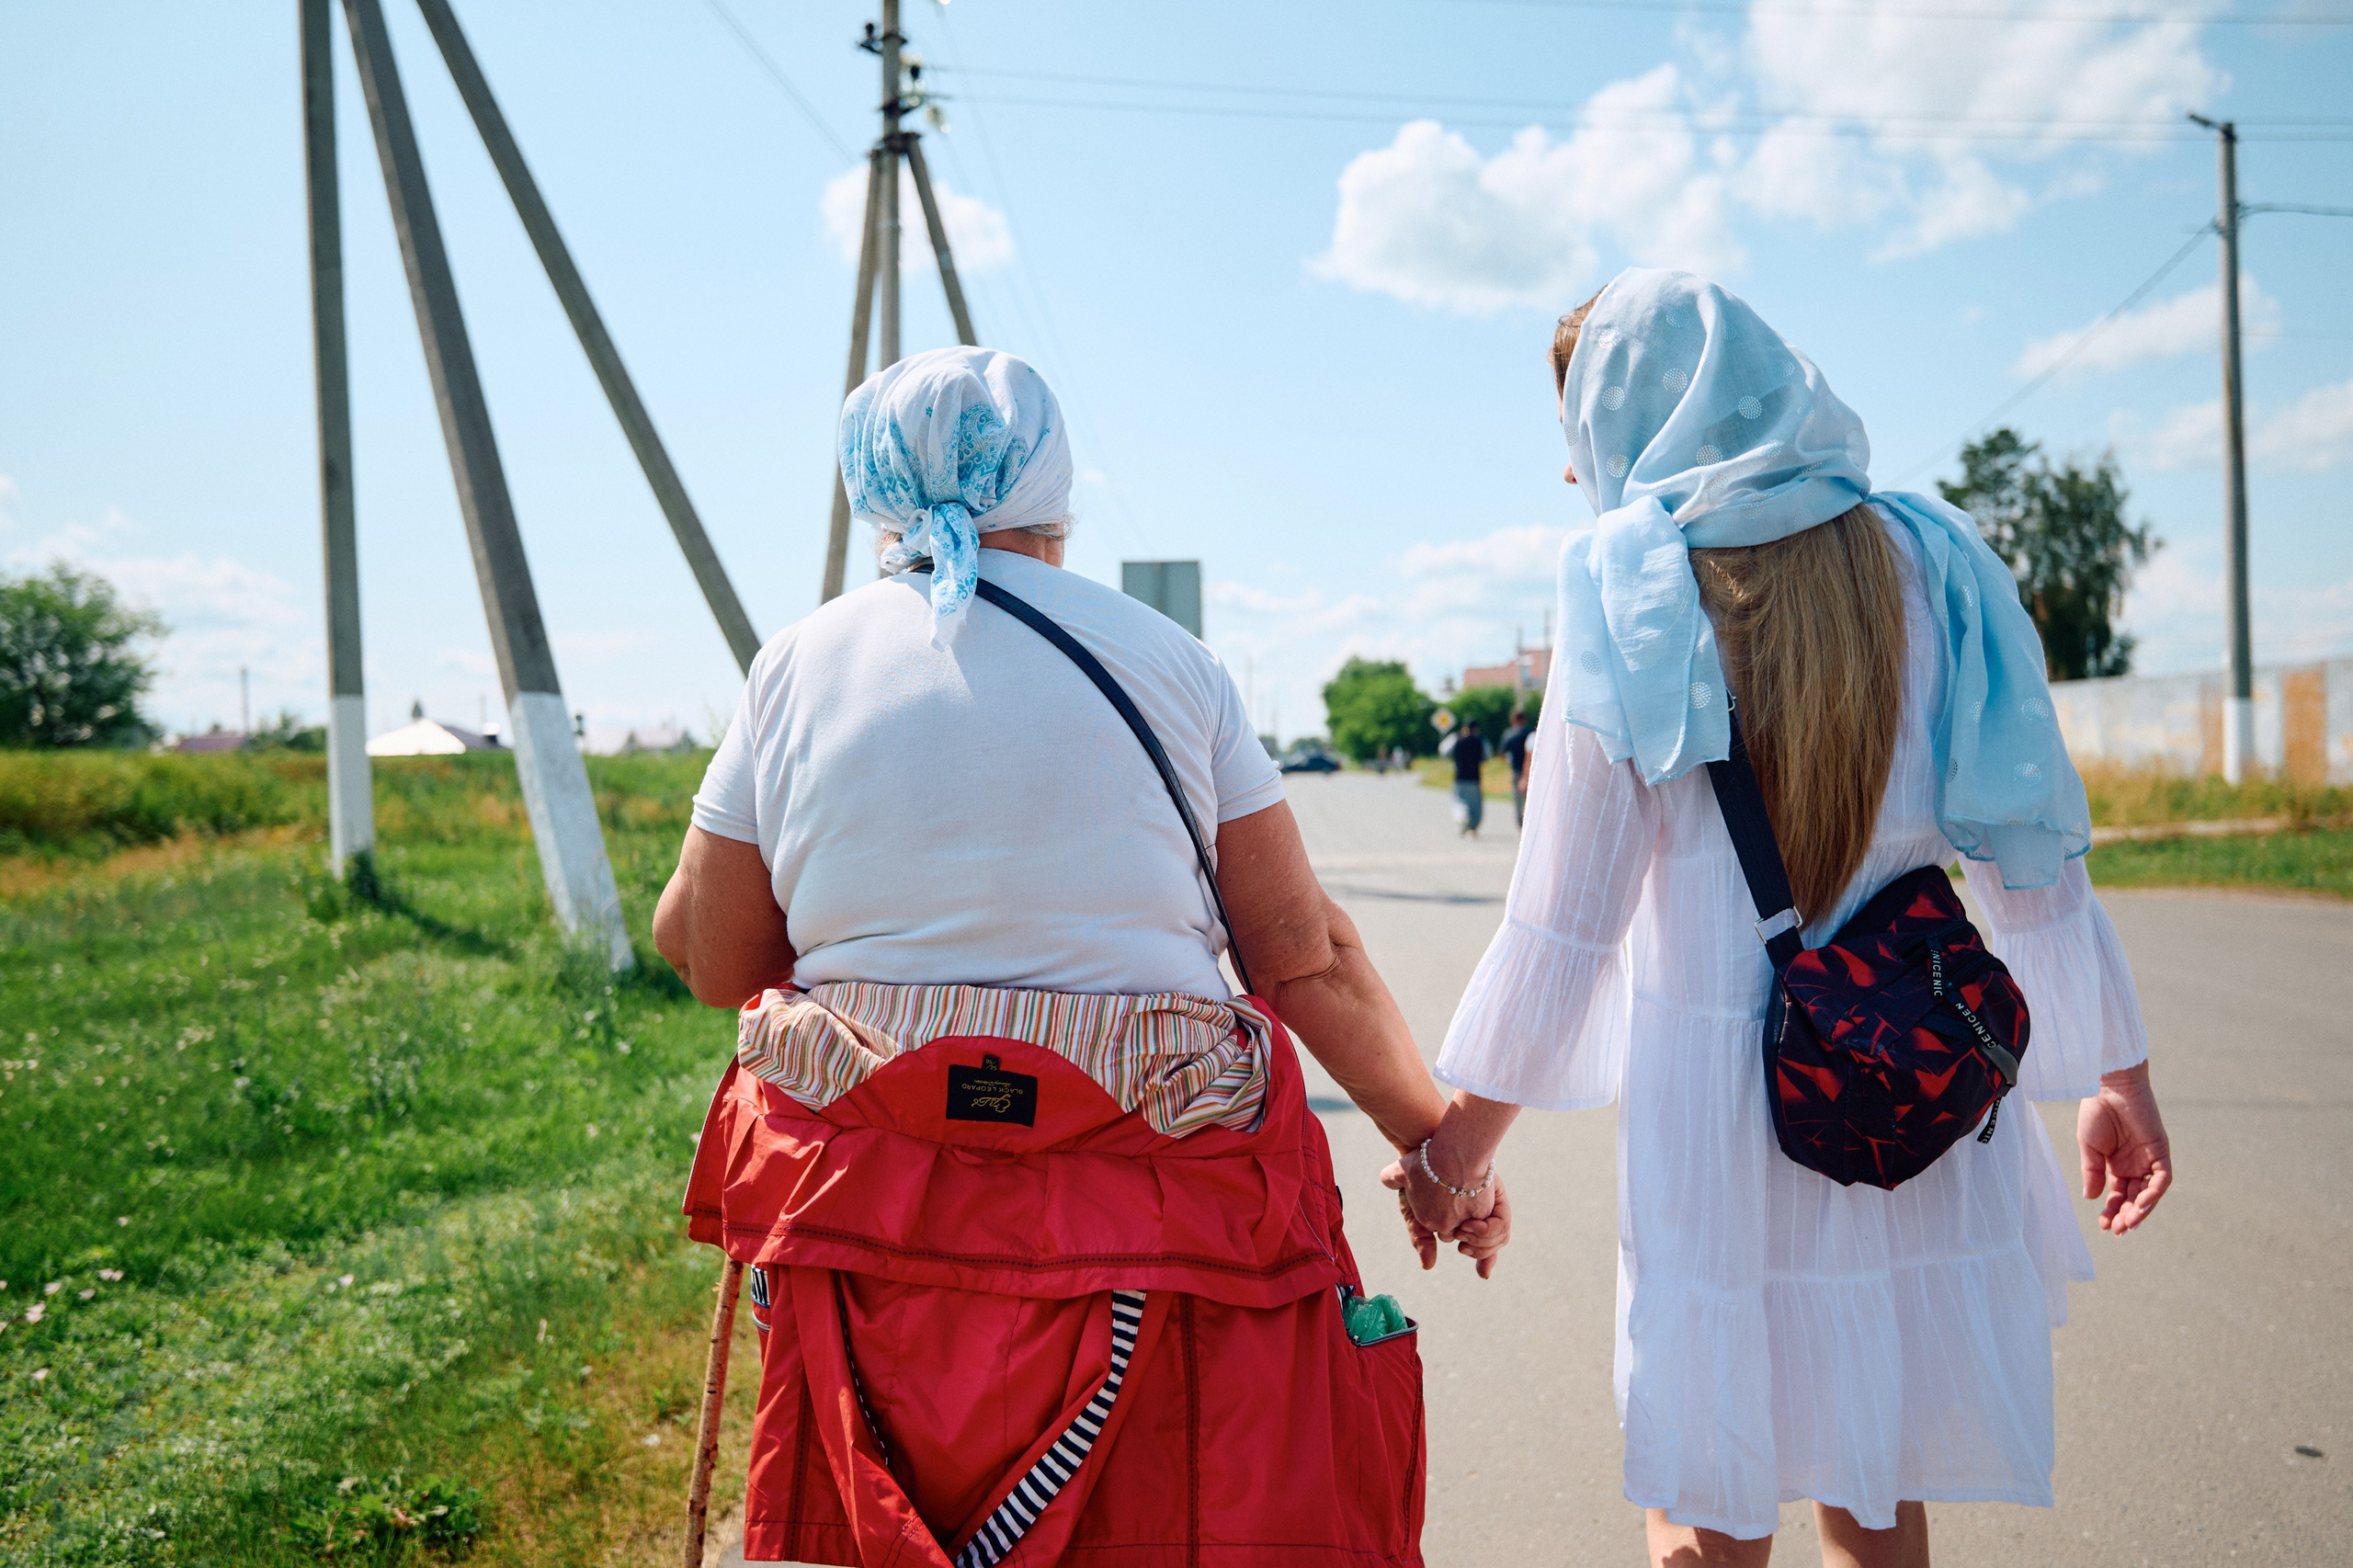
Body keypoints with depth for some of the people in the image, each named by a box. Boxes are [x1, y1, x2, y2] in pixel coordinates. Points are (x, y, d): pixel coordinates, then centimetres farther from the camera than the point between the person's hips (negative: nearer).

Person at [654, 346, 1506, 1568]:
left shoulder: (800, 665, 2)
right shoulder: (1166, 661, 1)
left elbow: (707, 956, 6)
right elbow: (1303, 950, 0)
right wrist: (1432, 1137, 10)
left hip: (868, 1196, 1)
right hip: (1144, 1205, -1)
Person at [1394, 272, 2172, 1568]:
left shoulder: (1627, 594, -7)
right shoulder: (1924, 563, 5)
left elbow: (1569, 910, -7)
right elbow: (2034, 848, 5)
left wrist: (1463, 1130, 2)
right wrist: (2115, 1071, 14)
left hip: (1719, 1102, -4)